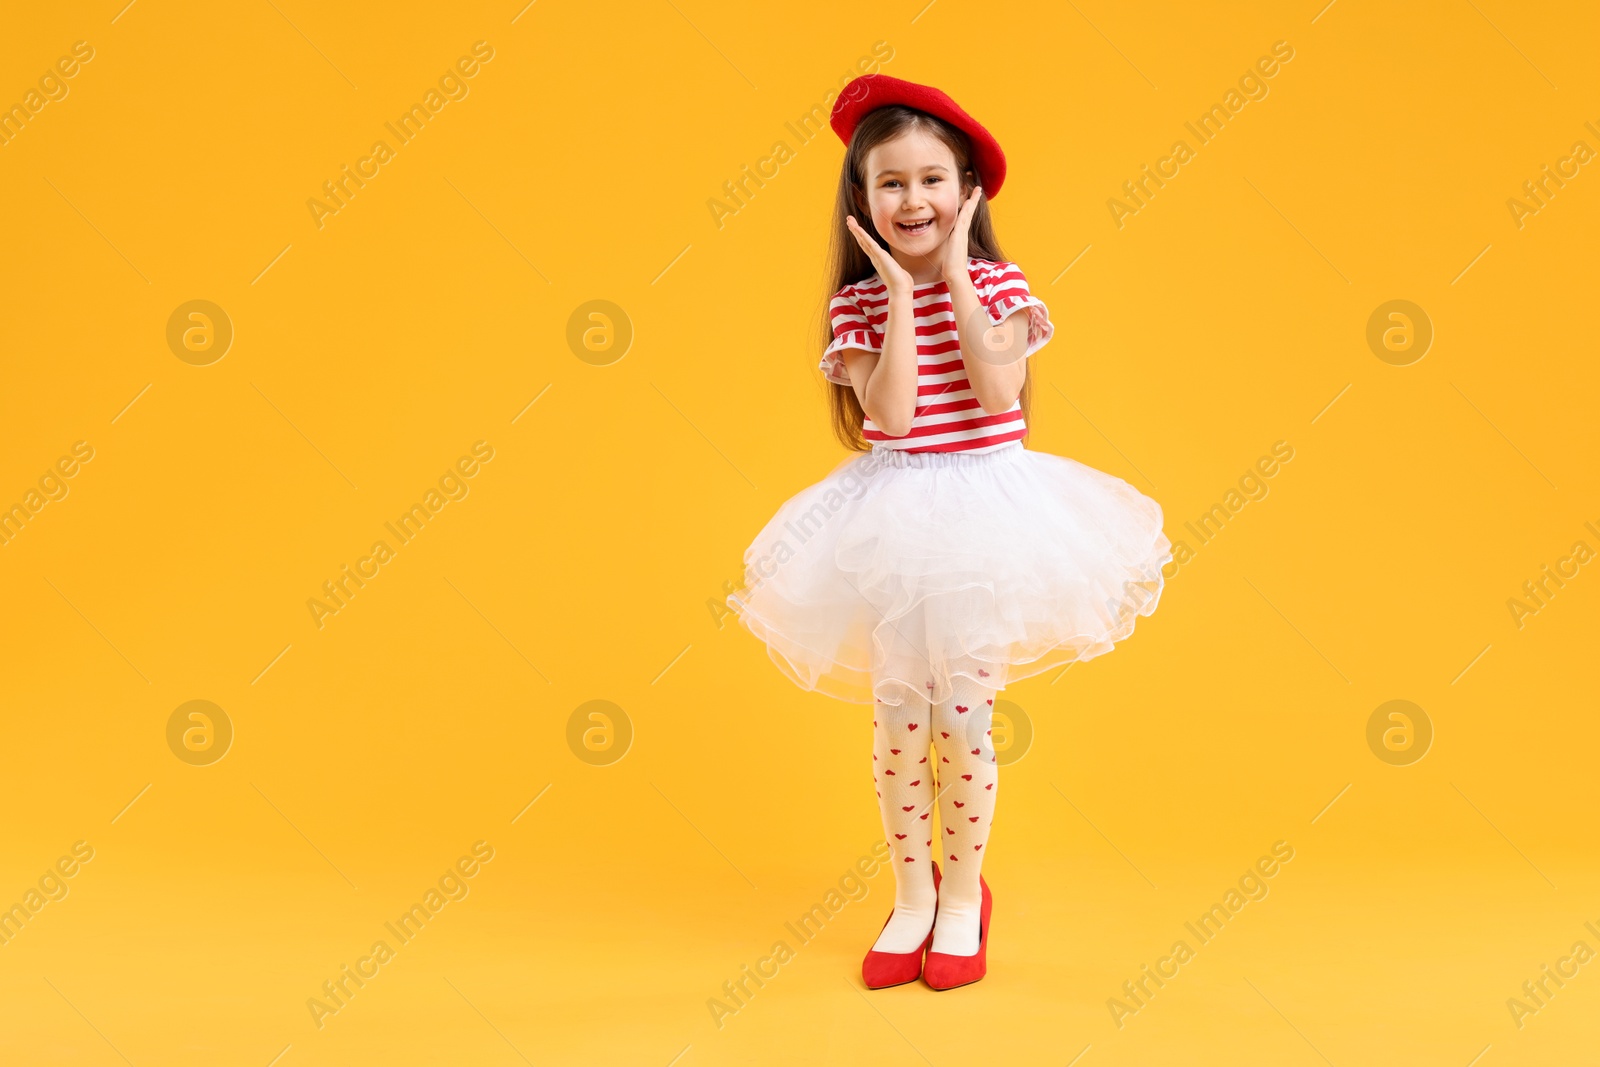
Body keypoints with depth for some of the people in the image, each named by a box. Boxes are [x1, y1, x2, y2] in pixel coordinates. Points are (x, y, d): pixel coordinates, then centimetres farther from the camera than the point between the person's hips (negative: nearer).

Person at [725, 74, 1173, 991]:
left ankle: (963, 895, 22)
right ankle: (912, 897, 23)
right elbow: (892, 413, -15)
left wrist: (955, 280, -15)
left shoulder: (997, 284, -2)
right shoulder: (859, 303, -1)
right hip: (892, 524, 1)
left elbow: (999, 390, -19)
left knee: (965, 716, 3)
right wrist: (902, 291, -14)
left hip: (982, 511, -1)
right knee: (899, 715, 5)